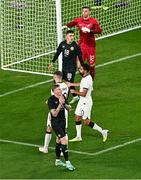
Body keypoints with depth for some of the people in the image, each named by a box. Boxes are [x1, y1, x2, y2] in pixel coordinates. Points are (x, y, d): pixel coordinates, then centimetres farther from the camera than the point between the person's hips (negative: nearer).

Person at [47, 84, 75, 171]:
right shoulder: (51, 100, -18)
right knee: (64, 140, -14)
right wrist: (60, 104, -29)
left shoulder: (63, 97, 2)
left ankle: (58, 160, 31)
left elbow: (68, 109, 6)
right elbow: (54, 114, -23)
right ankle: (67, 163, -10)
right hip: (56, 123, -7)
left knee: (59, 140, 18)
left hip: (62, 121, 7)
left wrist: (64, 104, -14)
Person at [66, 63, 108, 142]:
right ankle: (78, 137, 23)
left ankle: (102, 131, 6)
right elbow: (81, 84, 25)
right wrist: (71, 84, 33)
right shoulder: (86, 77, 3)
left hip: (86, 102, -10)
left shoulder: (87, 80, -27)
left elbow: (83, 94, -28)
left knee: (87, 122, -2)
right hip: (82, 101, 10)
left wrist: (74, 91, -13)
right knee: (77, 118, 14)